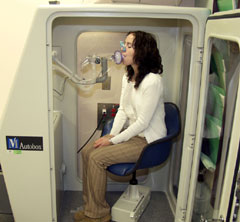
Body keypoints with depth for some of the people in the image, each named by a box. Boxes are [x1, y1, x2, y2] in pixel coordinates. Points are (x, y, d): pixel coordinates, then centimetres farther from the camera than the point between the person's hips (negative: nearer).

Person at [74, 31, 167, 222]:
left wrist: (114, 140, -17)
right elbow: (123, 110, 8)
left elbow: (143, 122, -22)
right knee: (87, 151, -3)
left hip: (147, 140, -9)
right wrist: (111, 134, -6)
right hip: (131, 132, 9)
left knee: (97, 157, -17)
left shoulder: (152, 81, -23)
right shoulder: (127, 77, 7)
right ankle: (91, 205, 11)